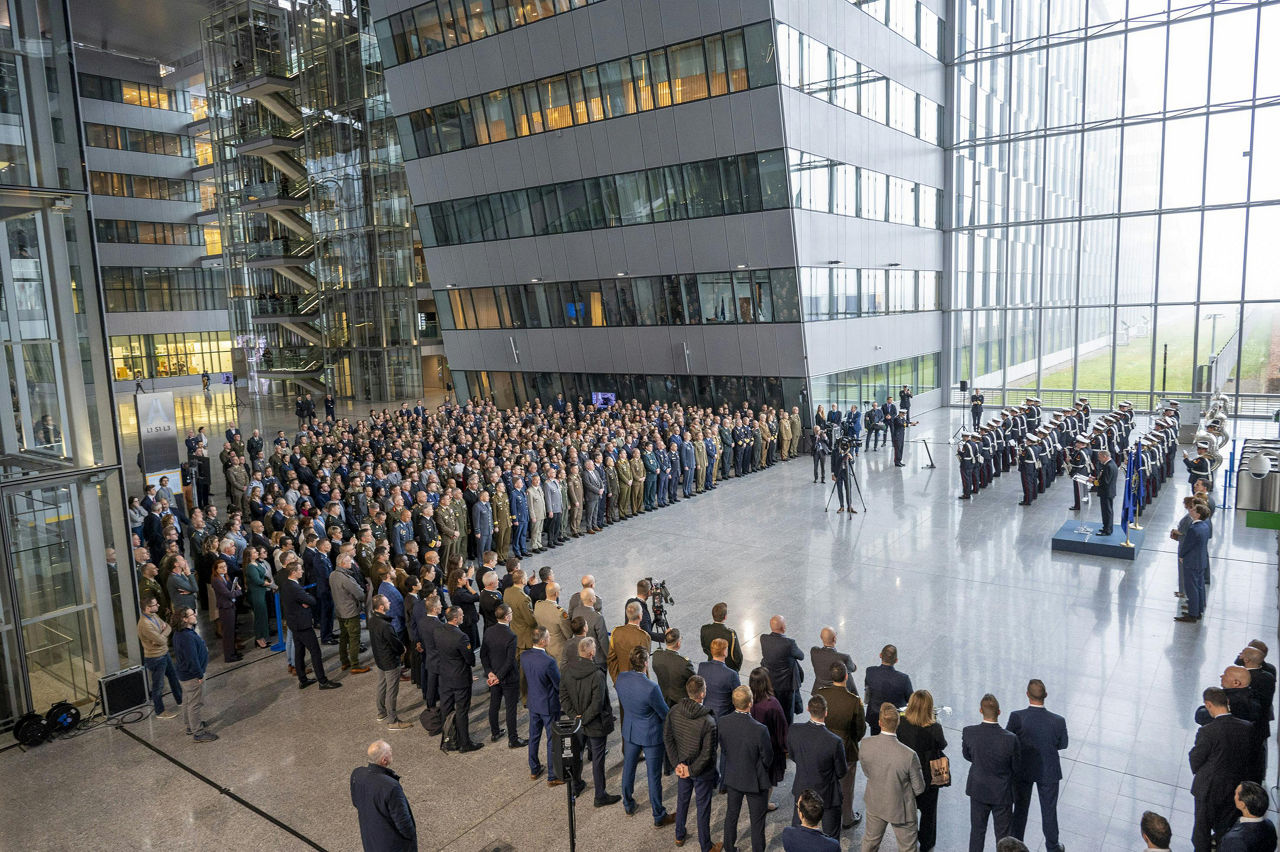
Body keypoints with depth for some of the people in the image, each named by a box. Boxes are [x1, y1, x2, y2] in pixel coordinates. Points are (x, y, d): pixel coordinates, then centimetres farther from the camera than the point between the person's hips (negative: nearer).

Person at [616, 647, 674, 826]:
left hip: (630, 732, 5)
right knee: (654, 776, 11)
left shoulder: (620, 678, -17)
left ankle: (628, 804, 46)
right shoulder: (651, 688, -34)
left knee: (628, 768, 25)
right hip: (651, 736, -5)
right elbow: (665, 714, -18)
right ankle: (659, 816, 28)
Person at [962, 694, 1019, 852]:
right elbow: (1015, 768, -11)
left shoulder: (968, 733, -22)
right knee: (1004, 835, 18)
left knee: (977, 830, 21)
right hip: (1002, 792, -2)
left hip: (978, 790, 2)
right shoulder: (1010, 739, -28)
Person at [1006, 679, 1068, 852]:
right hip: (1048, 772, 0)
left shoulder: (1016, 717, -27)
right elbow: (1062, 744, -5)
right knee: (1049, 810, 21)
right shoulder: (1058, 721, -24)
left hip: (1022, 770, 0)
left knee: (1020, 808, 21)